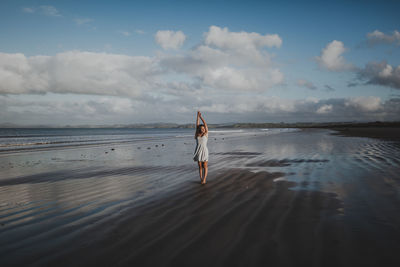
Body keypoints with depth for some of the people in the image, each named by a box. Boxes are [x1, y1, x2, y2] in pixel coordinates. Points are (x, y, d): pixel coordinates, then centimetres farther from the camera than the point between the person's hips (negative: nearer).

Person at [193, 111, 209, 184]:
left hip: (204, 151, -2)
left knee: (205, 166, 0)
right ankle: (201, 179, 12)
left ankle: (204, 179, 1)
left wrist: (200, 116, 6)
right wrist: (197, 116, 7)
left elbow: (205, 124, 2)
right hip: (198, 151, 2)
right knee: (200, 166, 7)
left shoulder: (206, 134, 3)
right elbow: (197, 125, 7)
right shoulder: (197, 135, 7)